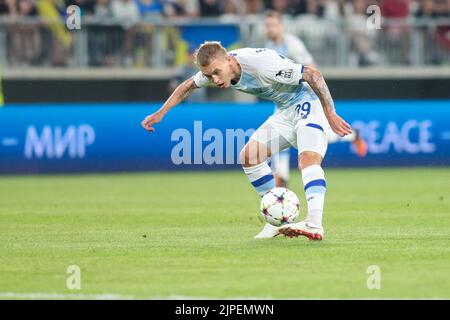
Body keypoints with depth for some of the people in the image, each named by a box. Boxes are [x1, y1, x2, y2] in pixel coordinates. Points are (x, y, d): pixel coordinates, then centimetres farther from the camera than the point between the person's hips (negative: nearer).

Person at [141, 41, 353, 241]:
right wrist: (161, 113, 12)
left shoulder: (261, 63, -32)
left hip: (309, 104, -9)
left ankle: (314, 225, -43)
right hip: (285, 112, 9)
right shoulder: (215, 67, -8)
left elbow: (313, 74, -27)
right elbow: (189, 85, 14)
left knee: (308, 159, -30)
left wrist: (330, 115, -26)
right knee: (248, 157, 1)